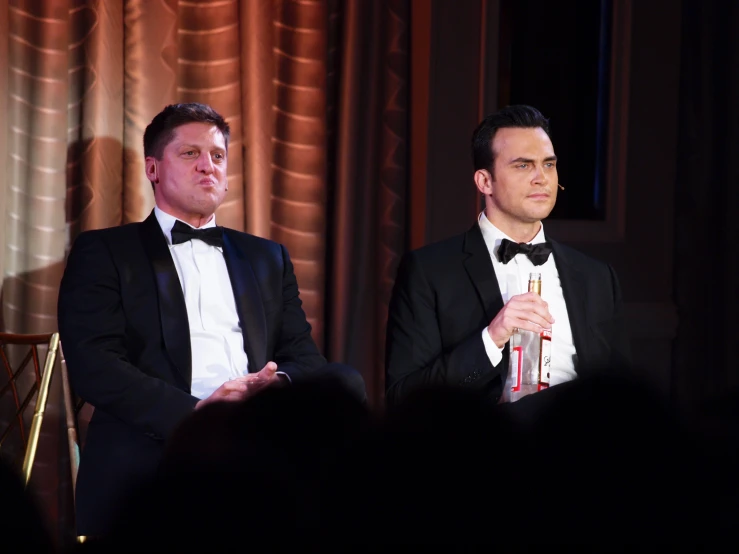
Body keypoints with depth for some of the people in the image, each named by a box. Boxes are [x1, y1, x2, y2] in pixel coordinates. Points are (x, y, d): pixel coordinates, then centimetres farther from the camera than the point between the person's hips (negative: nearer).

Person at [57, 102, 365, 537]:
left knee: (344, 382, -26)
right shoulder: (104, 252, 13)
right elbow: (93, 365, -2)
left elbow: (305, 357, 18)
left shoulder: (268, 258, 28)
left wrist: (276, 384, -9)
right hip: (153, 441, -5)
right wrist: (192, 412, -17)